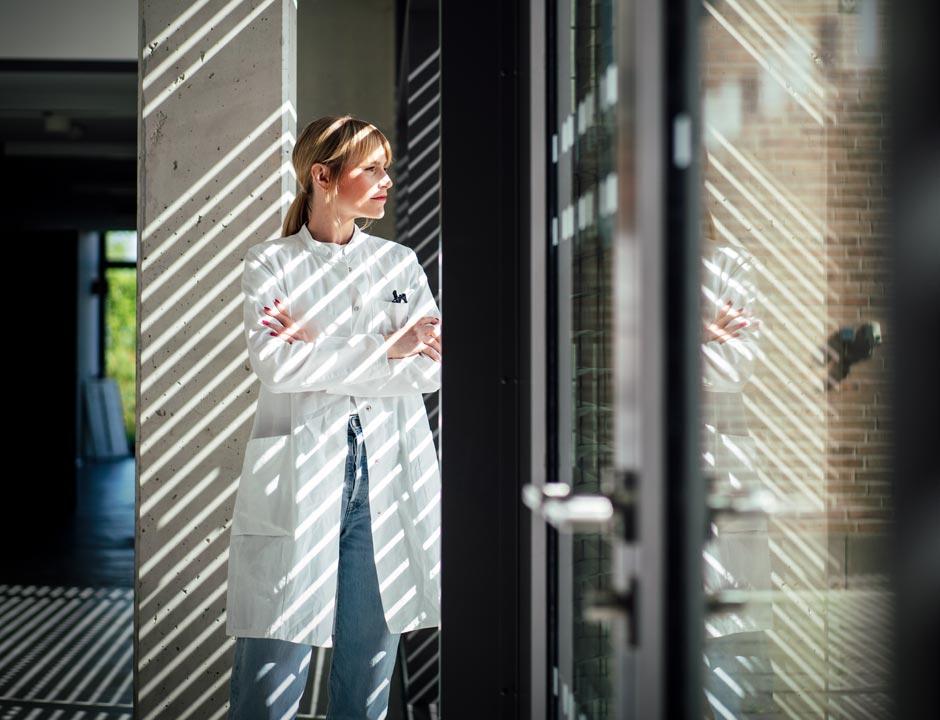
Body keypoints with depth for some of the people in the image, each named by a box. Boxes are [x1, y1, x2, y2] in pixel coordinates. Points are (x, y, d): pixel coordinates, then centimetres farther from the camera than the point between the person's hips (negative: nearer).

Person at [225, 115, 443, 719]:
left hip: (389, 479, 3)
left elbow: (430, 370, 1)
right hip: (300, 478, -3)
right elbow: (275, 365, -11)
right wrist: (388, 348, -14)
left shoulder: (400, 263, 14)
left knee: (370, 668, 6)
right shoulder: (270, 264, 5)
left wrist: (319, 348, -9)